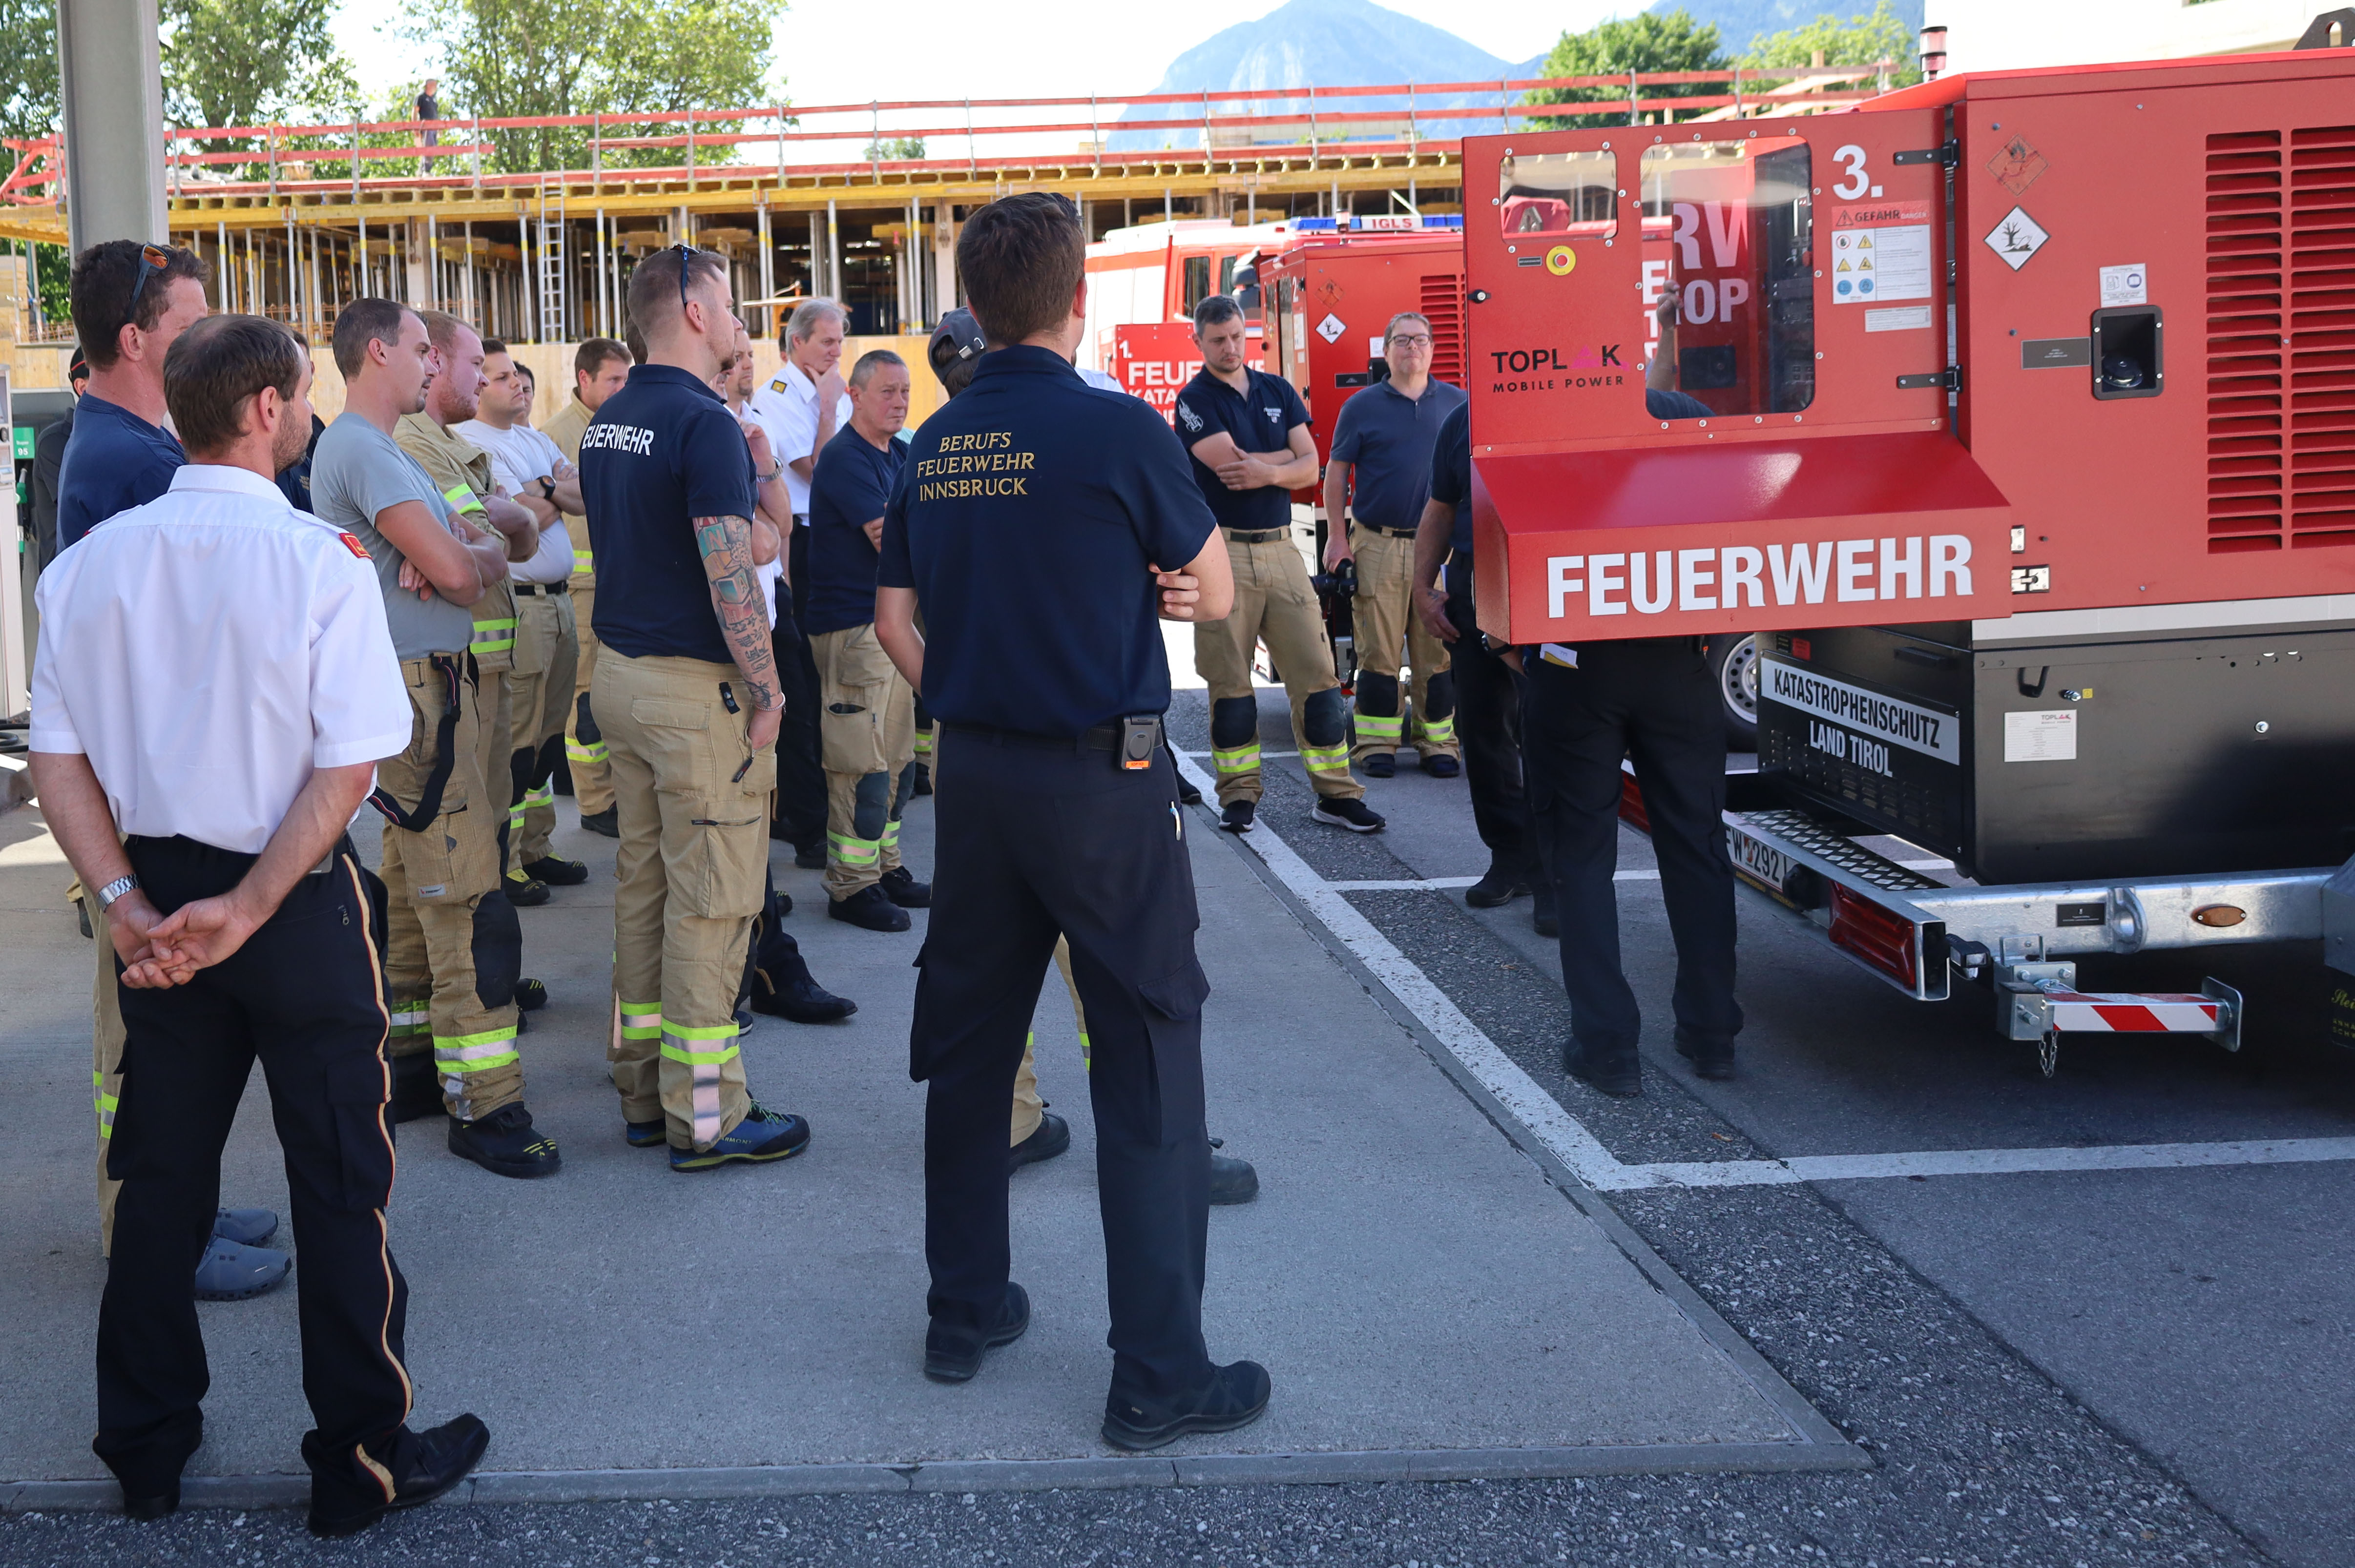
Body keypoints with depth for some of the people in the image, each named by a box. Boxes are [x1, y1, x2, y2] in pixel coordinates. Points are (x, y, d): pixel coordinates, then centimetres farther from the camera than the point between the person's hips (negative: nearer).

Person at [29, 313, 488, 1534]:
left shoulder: (92, 561, -2)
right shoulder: (320, 562, -15)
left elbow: (57, 757, -1)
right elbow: (349, 765, -18)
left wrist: (129, 904, -5)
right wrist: (249, 908, -16)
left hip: (160, 899, 5)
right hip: (301, 908, -4)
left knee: (161, 1178, 16)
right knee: (336, 1184, 7)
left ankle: (145, 1453, 27)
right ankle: (361, 1463, 17)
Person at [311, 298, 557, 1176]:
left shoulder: (385, 449, 20)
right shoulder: (359, 449, -13)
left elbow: (489, 550, 13)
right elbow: (455, 570, -22)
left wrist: (458, 553, -10)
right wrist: (474, 554, 1)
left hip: (436, 686, 11)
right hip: (414, 691, -11)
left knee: (414, 895, 16)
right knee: (471, 908, -11)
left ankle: (408, 1066, 24)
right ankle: (483, 1109, -8)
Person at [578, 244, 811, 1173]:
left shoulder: (607, 422, 11)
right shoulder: (704, 424, -17)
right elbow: (729, 573, -22)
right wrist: (766, 692, -14)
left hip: (620, 671, 9)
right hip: (698, 684, -9)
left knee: (642, 883, 14)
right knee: (710, 901, -3)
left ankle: (645, 1093, 21)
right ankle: (706, 1115, 1)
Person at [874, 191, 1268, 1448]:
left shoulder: (936, 444, 5)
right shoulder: (1117, 429, -13)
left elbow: (895, 617, 12)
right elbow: (1215, 594, -3)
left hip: (974, 776, 6)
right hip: (1103, 781, -6)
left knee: (967, 1046, 17)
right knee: (1147, 1066, 0)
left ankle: (964, 1309, 29)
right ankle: (1159, 1376, 2)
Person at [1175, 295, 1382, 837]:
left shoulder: (1279, 391, 14)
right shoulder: (1195, 400, 0)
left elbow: (1310, 468, 6)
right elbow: (1230, 465, -14)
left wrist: (1267, 471, -14)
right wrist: (1287, 454, 0)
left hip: (1281, 549, 4)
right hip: (1224, 554, -4)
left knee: (1316, 671, -1)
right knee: (1229, 681, 0)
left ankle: (1335, 793, 2)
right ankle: (1239, 793, 9)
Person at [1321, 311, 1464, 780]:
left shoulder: (1457, 403, 10)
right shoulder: (1363, 407, 4)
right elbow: (1336, 473, 6)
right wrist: (1337, 538, -1)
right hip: (1378, 544, -2)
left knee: (1439, 649, 2)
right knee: (1379, 648, -2)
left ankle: (1438, 741, 9)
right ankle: (1377, 742, 4)